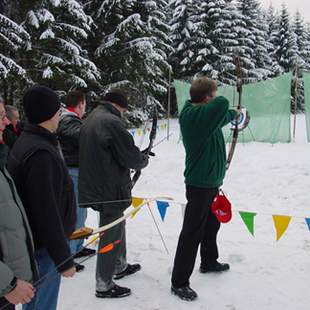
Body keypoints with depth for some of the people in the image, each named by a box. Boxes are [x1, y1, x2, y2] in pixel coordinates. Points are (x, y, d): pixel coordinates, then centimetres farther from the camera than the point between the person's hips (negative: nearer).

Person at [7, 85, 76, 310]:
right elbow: (47, 213, -26)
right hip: (43, 249, -10)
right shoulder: (40, 153, -25)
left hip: (32, 242, 10)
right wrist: (64, 259, -19)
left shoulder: (27, 142, 8)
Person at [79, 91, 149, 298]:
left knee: (117, 228, 25)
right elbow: (131, 156, -19)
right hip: (112, 189, -10)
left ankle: (120, 266, 42)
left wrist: (137, 157, 12)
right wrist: (144, 159, 4)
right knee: (111, 236, 2)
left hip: (95, 186, 10)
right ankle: (104, 285, 14)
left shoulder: (90, 121, 12)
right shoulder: (112, 122, -19)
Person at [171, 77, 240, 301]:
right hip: (200, 184, -10)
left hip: (211, 181, 10)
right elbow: (222, 104, -37)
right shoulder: (194, 115, -24)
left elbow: (221, 116, 28)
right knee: (192, 232, -4)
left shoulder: (202, 114, 6)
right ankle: (179, 282, 6)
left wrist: (235, 114, 44)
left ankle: (209, 262, 46)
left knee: (211, 224, 26)